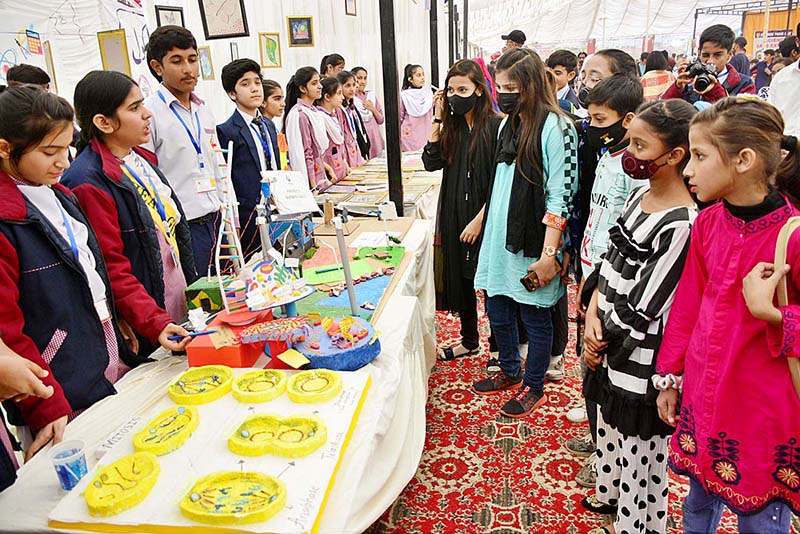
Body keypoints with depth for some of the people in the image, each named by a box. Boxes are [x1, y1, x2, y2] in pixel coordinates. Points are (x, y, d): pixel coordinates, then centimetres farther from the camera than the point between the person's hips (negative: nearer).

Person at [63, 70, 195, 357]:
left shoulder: (141, 159, 8)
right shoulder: (88, 183, -19)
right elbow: (111, 270, -22)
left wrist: (194, 287, 15)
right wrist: (158, 324, -28)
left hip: (183, 311, 8)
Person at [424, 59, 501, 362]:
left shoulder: (494, 126, -11)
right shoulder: (452, 126, 9)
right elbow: (431, 162, -2)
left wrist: (480, 219, -17)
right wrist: (438, 119, -4)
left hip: (483, 220, -6)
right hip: (454, 217, 6)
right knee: (460, 279, 16)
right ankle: (469, 341, 34)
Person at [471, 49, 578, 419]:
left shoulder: (557, 128, -13)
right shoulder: (508, 125, 11)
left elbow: (560, 197, -17)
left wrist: (548, 254, -20)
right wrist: (482, 221, 19)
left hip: (532, 244, -7)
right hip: (499, 238, 8)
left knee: (535, 316, 8)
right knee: (497, 311, 16)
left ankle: (534, 387, 27)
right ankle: (509, 372, 38)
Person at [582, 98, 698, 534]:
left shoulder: (681, 225, -25)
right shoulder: (639, 196, 2)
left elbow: (641, 308, -21)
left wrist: (602, 342, -8)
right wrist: (593, 314, -7)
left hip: (643, 358, -8)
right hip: (611, 346, 9)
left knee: (640, 449, 11)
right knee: (609, 430, 27)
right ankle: (611, 494, 51)